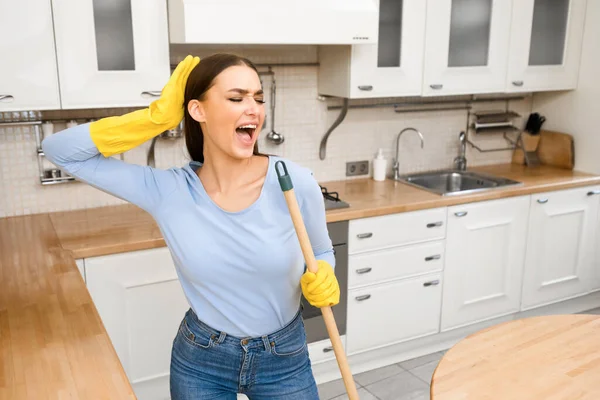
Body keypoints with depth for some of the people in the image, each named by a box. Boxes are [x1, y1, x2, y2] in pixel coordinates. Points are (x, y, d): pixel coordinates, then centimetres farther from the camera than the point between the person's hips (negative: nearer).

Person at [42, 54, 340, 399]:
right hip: (200, 361, 1)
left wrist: (321, 282, -23)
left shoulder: (295, 182, -19)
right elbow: (59, 151, -12)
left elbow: (322, 254, 0)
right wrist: (156, 117, -20)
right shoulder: (168, 190, -16)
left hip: (284, 360, 0)